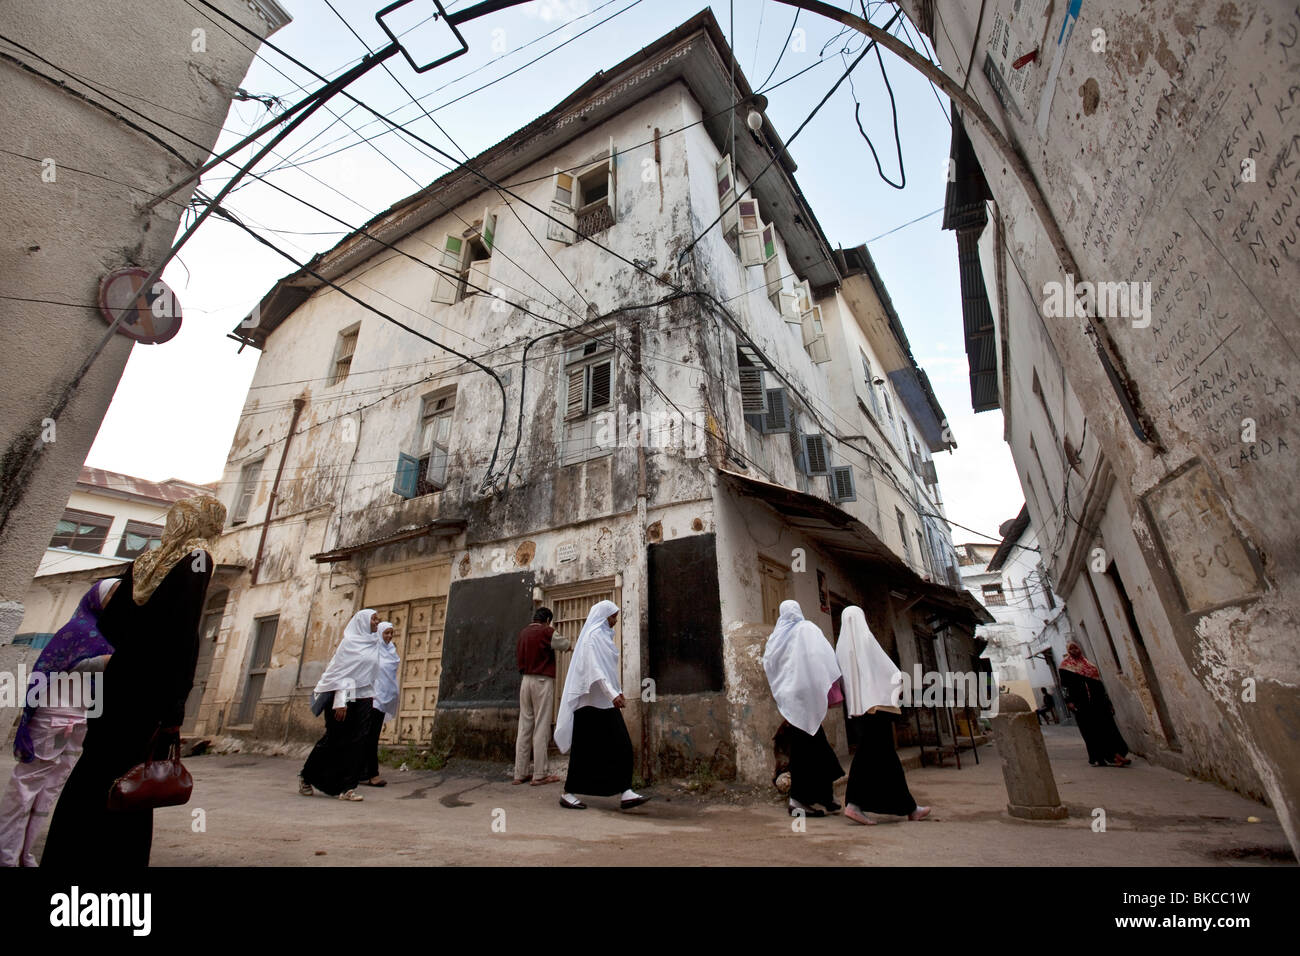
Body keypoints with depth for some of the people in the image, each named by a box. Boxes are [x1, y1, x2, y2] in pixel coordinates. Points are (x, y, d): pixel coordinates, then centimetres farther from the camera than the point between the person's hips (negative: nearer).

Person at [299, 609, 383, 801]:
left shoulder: (374, 644, 12)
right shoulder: (350, 641, -8)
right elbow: (341, 672, -13)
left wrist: (371, 699, 12)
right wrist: (340, 702, -19)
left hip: (363, 698, 6)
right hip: (346, 696, -6)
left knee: (357, 742, 2)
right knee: (335, 740, 3)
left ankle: (346, 788, 7)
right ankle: (306, 777, 26)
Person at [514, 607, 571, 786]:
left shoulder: (523, 633, 11)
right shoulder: (547, 631, -8)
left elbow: (518, 658, 17)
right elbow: (565, 645, 3)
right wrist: (568, 645, 23)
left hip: (525, 680, 7)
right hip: (542, 680, -6)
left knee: (524, 726, 8)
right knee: (541, 727, -3)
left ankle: (520, 773, 12)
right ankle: (540, 774, 1)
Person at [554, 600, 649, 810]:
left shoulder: (602, 635, 17)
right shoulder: (593, 636, -13)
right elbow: (595, 668, -24)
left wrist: (617, 691, 19)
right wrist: (613, 694, -30)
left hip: (604, 702, 9)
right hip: (592, 701, -9)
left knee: (621, 747, 2)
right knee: (586, 749, 0)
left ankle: (625, 793, 2)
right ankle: (567, 793, 14)